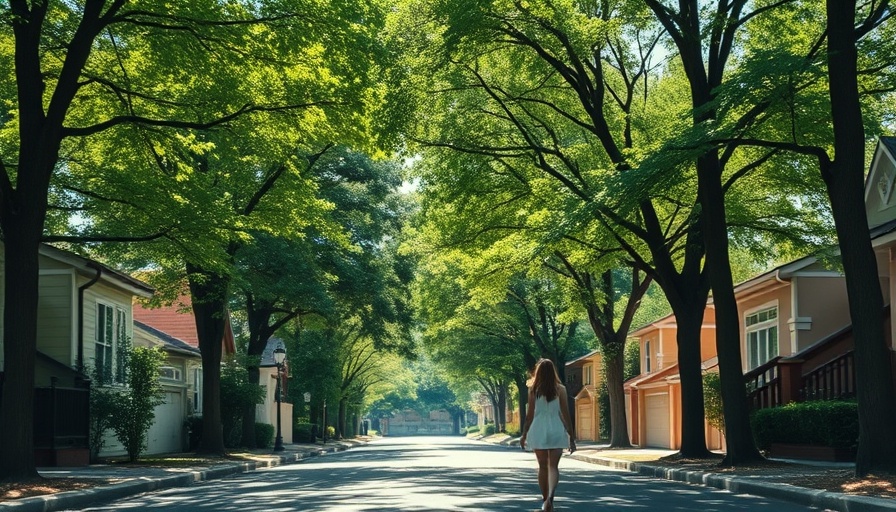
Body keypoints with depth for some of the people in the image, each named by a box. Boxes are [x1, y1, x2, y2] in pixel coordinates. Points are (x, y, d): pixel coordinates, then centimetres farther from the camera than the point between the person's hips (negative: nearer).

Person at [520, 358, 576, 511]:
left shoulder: (533, 390, 0)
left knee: (543, 467, 11)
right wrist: (571, 437, 6)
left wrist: (524, 434, 10)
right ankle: (550, 495, -24)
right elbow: (566, 414, 1)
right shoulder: (560, 389, 1)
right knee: (553, 466, 0)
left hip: (539, 430, 0)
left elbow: (530, 414, 0)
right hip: (556, 429, 0)